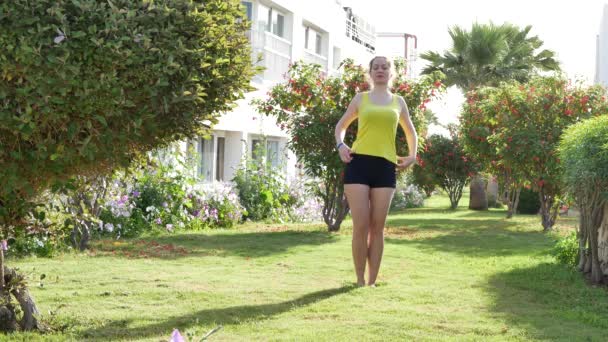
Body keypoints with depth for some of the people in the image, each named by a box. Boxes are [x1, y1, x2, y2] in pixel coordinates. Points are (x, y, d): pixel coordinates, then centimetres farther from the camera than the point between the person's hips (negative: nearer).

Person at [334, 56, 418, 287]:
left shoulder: (398, 101, 16)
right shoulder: (361, 98, 12)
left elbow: (410, 132, 29)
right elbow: (341, 125, 20)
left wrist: (412, 156, 14)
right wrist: (340, 145, 1)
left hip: (386, 167, 2)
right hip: (359, 164, -2)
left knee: (377, 227, 1)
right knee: (361, 226, -8)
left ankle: (372, 282, 6)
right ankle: (360, 281, 0)